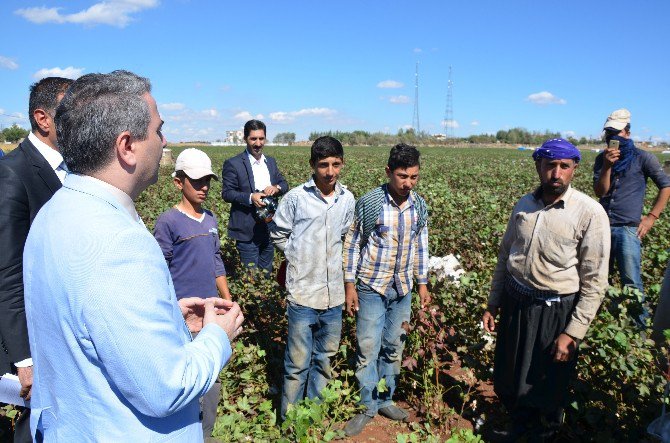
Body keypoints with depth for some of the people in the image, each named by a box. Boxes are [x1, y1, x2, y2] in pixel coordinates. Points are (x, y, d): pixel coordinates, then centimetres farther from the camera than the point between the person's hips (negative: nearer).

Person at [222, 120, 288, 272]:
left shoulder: (271, 161, 12)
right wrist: (250, 197, -25)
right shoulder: (233, 164, -7)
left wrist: (276, 188, -11)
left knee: (267, 271, 16)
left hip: (269, 228, 6)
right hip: (247, 230, -6)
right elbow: (226, 193, -10)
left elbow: (284, 184, 13)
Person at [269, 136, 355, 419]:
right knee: (298, 362, 4)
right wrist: (298, 257, 0)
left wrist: (333, 259, 7)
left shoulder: (348, 199, 2)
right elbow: (277, 234, 3)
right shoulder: (296, 197, -10)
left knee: (326, 357, 18)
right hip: (303, 291, -4)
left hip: (334, 294, 4)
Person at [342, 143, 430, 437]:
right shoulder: (369, 203, -13)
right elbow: (352, 245, -7)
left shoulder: (419, 206, 1)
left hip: (402, 290, 4)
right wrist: (350, 285, -8)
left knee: (394, 347, 14)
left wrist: (423, 283, 11)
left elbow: (421, 246, 11)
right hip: (371, 288, -4)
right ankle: (367, 407, 18)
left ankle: (385, 400, 30)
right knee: (368, 349, 1)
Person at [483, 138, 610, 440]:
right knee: (508, 376, 20)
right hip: (515, 302, 5)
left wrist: (572, 333, -14)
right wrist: (492, 304, 11)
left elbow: (595, 282, -13)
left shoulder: (590, 213, -15)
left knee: (548, 384, 14)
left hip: (555, 311, -4)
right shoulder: (523, 205, 0)